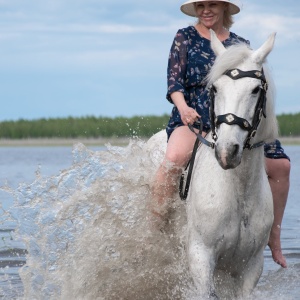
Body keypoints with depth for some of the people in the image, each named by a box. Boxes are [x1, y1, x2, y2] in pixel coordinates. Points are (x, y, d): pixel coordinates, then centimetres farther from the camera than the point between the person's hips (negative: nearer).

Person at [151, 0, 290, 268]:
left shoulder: (240, 45, 13)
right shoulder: (185, 38, 5)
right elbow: (174, 82, -3)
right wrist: (183, 108, -23)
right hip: (191, 119, -4)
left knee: (280, 165, -5)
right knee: (175, 158, -36)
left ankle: (273, 235, 11)